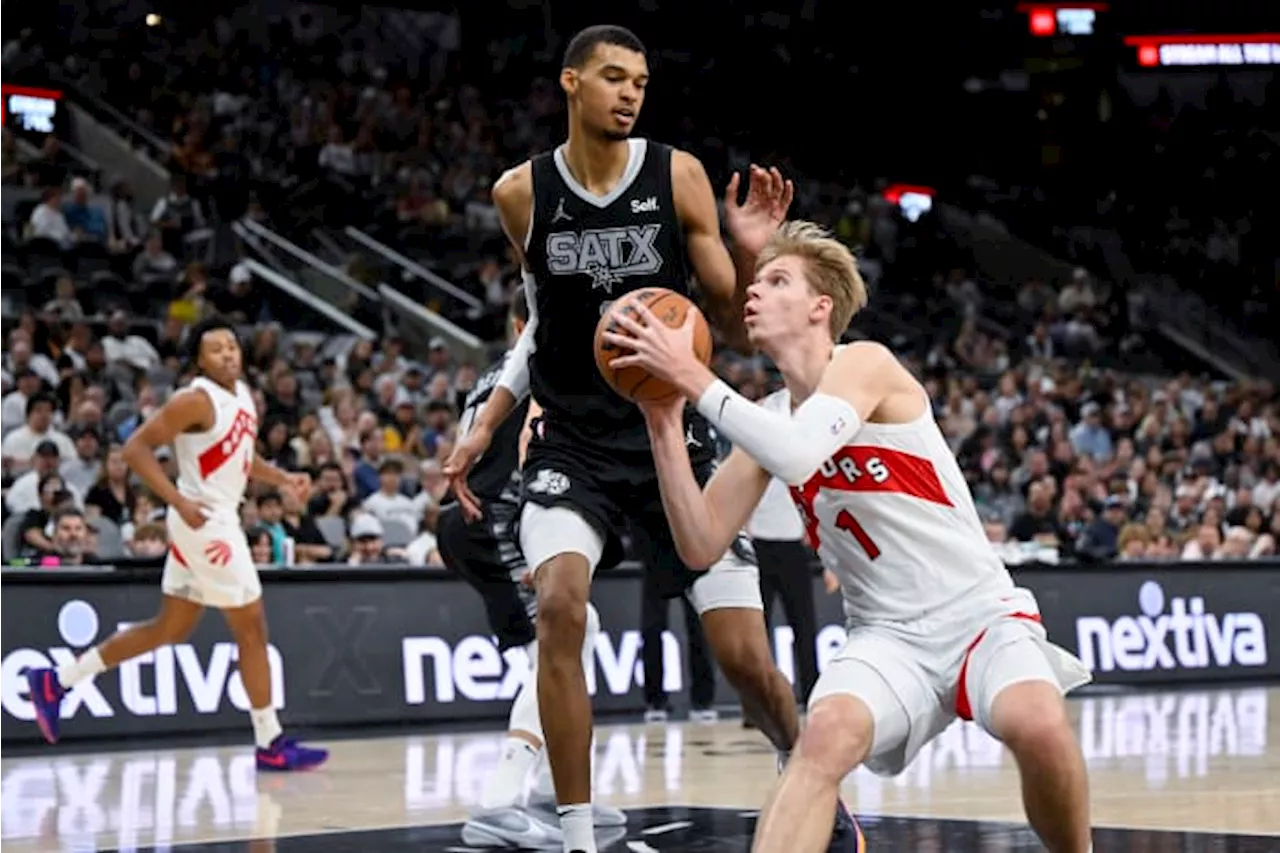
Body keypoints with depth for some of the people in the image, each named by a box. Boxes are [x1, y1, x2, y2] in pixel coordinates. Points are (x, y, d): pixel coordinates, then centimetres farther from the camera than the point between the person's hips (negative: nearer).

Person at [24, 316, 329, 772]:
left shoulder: (245, 395, 10)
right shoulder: (196, 400, -16)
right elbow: (136, 448, -18)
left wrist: (283, 479, 8)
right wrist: (179, 501, -25)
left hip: (219, 520, 10)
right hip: (205, 522, -10)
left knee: (170, 629, 16)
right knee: (251, 628, -4)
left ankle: (57, 681, 20)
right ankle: (271, 744, 3)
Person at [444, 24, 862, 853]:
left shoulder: (679, 177, -7)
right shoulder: (521, 193, -2)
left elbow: (738, 322, -3)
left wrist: (753, 252, -21)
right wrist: (486, 424, 10)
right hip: (572, 444, 1)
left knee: (748, 658, -2)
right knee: (559, 604, -26)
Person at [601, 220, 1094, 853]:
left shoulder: (865, 363, -8)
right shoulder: (767, 421, 10)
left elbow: (798, 456, -27)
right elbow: (702, 547, 2)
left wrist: (691, 376, -21)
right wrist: (663, 419, -5)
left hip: (979, 611, -4)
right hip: (888, 634, 4)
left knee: (1036, 726, -32)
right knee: (827, 732, -29)